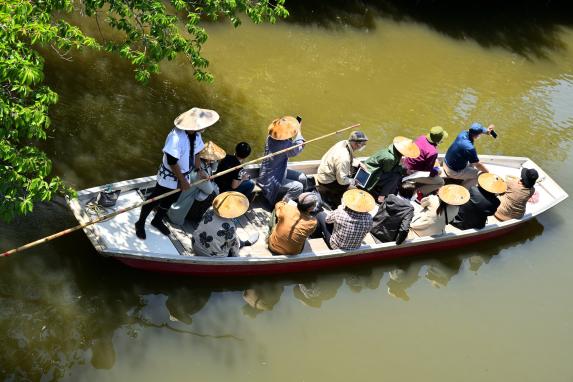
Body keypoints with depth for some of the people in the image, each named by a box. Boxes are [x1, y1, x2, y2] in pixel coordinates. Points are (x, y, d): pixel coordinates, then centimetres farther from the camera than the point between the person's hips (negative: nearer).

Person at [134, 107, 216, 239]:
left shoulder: (196, 134, -13)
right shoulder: (176, 137, -36)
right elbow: (172, 162, -29)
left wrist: (198, 170, -1)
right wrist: (183, 181, -22)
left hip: (183, 174, 7)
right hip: (169, 176, -7)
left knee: (170, 200, 25)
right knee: (155, 199, 13)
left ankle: (157, 221, 49)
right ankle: (140, 223, 35)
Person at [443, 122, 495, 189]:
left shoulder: (463, 133, -12)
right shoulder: (470, 148, -32)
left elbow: (472, 131, 15)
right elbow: (478, 165, -18)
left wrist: (486, 131, 3)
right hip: (454, 172, -8)